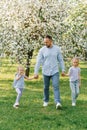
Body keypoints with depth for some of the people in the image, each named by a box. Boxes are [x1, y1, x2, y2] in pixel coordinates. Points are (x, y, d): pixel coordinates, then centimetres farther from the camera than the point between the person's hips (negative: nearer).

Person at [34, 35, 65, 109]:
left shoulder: (57, 49, -3)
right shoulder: (42, 50, -5)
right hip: (45, 72, 1)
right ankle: (46, 101, 31)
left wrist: (63, 70, 1)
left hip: (55, 72, -1)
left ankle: (58, 103, -21)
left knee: (56, 87, -13)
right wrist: (36, 72, -9)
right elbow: (38, 62, -5)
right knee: (46, 87, 13)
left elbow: (61, 60, 4)